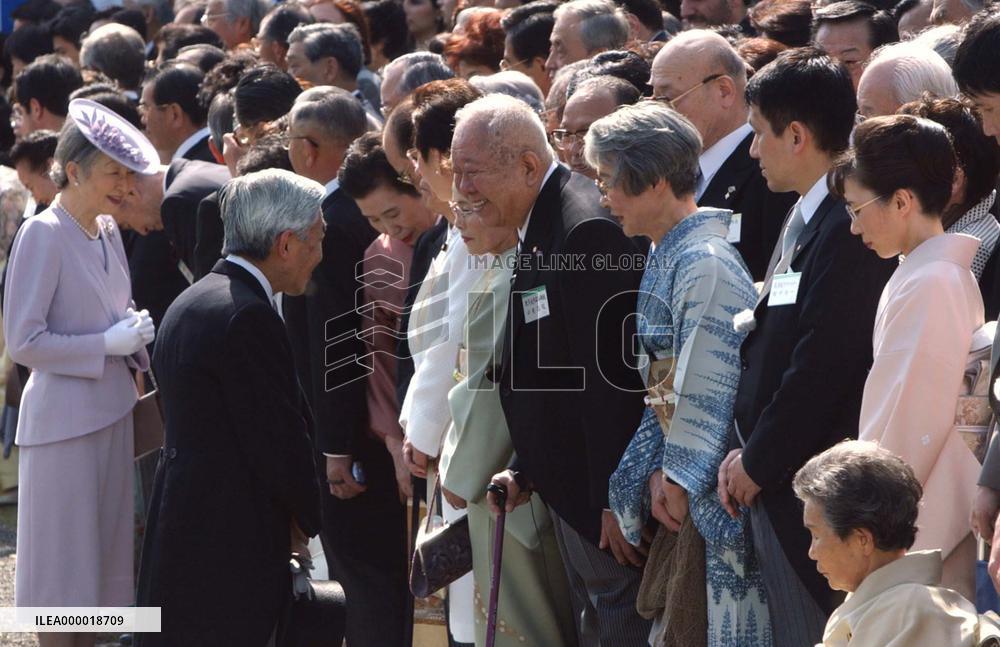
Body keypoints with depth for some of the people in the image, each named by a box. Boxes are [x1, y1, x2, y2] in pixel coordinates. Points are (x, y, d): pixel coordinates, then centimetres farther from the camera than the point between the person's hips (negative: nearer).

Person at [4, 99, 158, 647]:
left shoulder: (108, 232, 8)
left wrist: (135, 336, 0)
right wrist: (108, 344, -17)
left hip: (111, 411, 8)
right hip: (63, 419, -8)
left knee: (101, 556, 13)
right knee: (63, 562, 1)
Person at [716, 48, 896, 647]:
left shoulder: (849, 227, -18)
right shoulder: (804, 218, 13)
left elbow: (822, 365, -20)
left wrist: (758, 462, -10)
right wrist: (744, 451, 6)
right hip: (771, 482, 9)